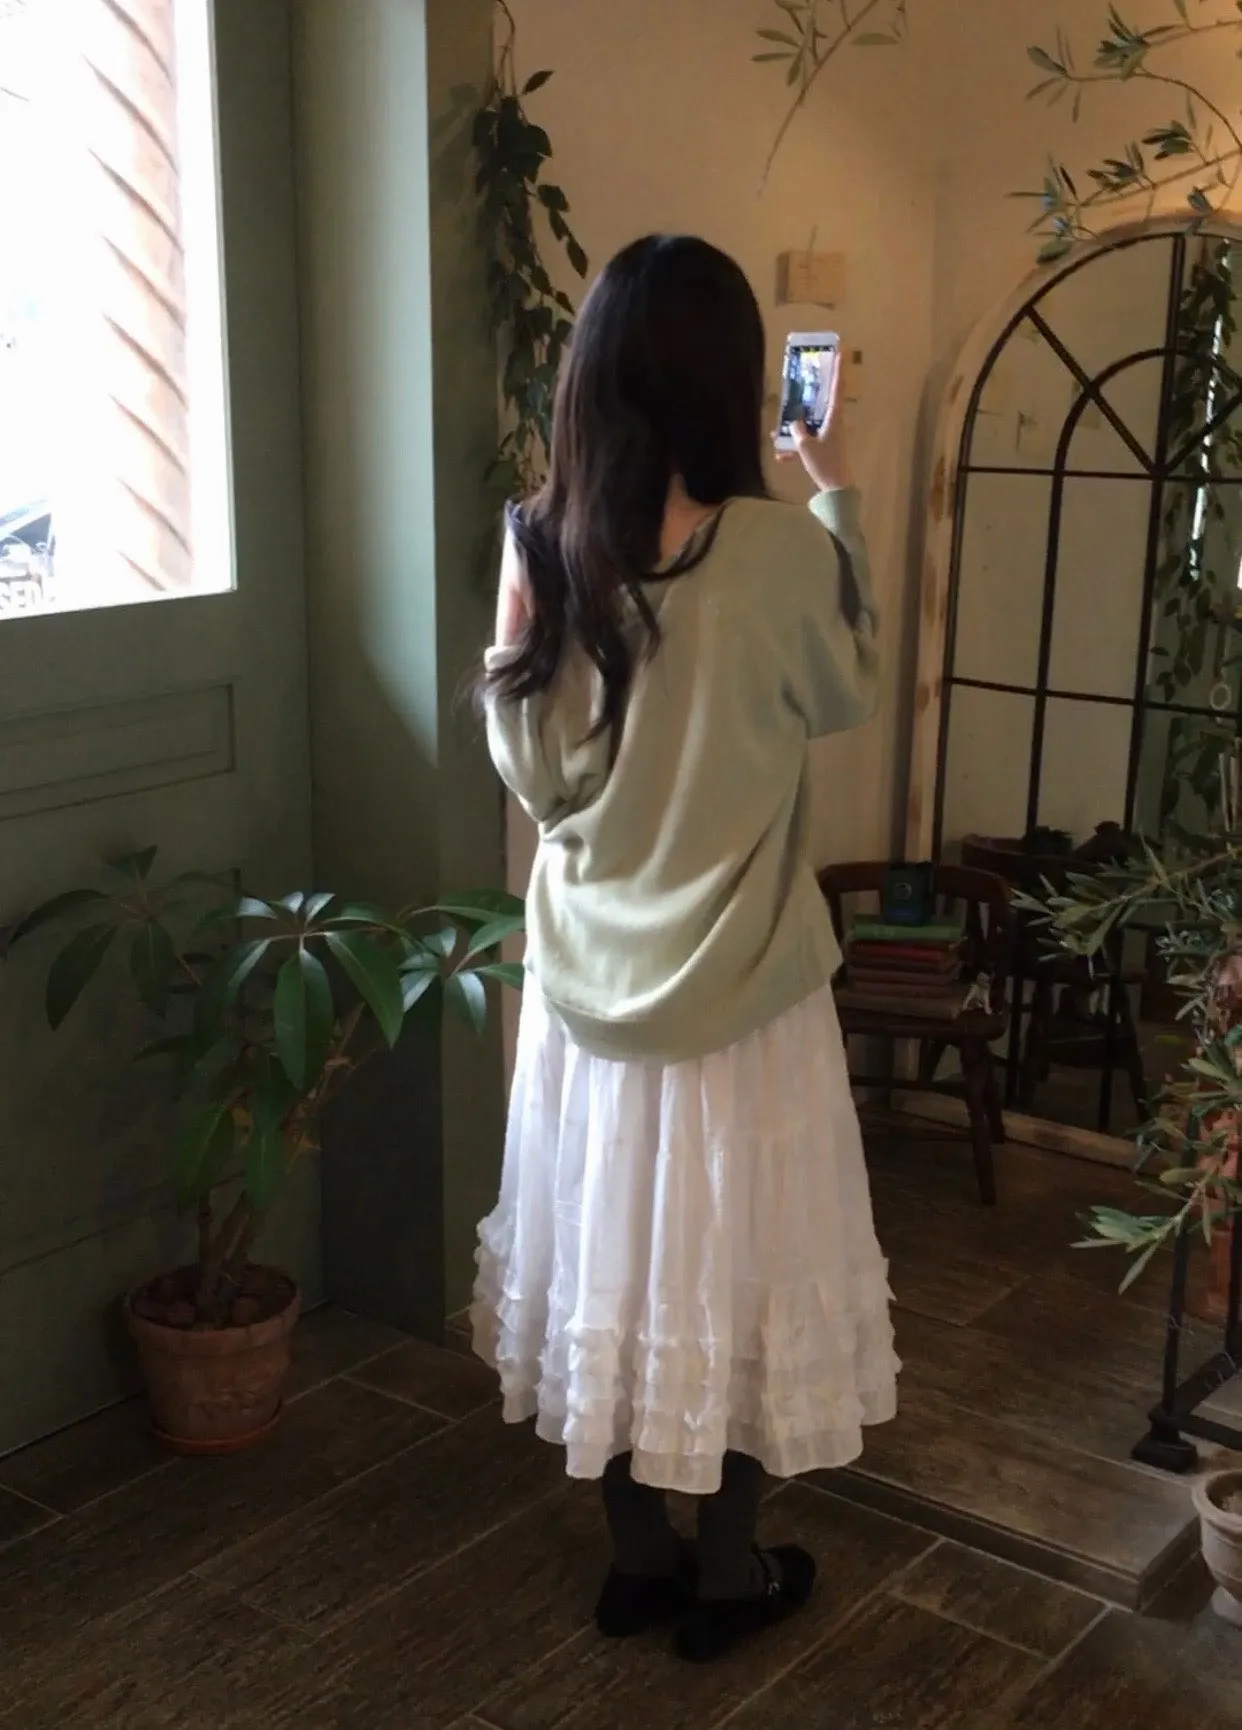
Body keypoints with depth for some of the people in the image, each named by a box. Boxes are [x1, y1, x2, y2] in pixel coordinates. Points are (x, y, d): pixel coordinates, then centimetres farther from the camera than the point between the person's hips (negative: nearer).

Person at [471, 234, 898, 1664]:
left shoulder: (546, 548, -7)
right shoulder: (781, 552, -16)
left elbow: (539, 777, -1)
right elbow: (847, 694, 6)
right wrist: (838, 502, 13)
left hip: (591, 980, 4)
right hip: (739, 987, -3)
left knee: (611, 1264, 17)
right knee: (734, 1271, 13)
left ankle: (637, 1560, 33)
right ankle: (725, 1577, 29)